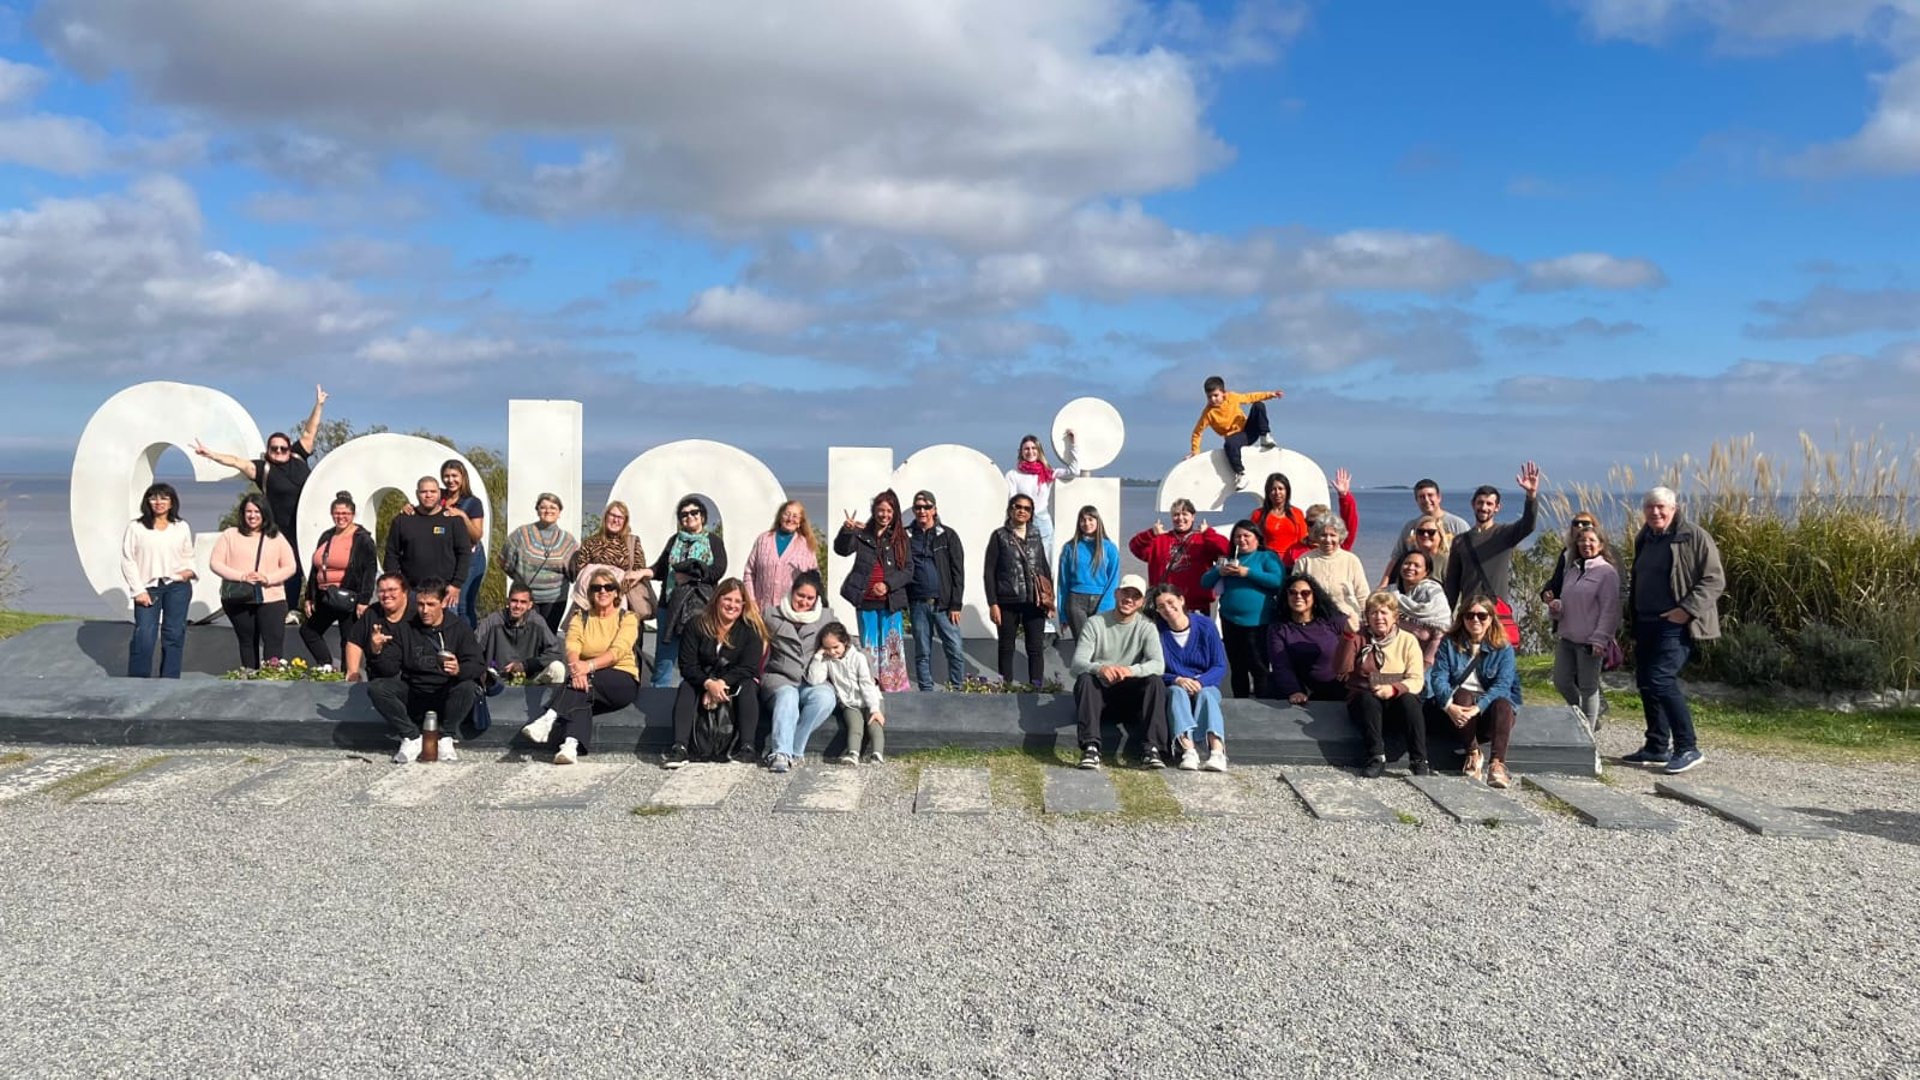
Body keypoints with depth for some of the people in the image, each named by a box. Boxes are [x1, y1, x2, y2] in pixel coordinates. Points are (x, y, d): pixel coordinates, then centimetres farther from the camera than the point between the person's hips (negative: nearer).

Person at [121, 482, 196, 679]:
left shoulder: (182, 527, 11)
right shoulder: (136, 527, 3)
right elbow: (127, 560, 1)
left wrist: (189, 570, -4)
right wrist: (138, 590, -5)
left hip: (178, 586, 2)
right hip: (148, 588, -2)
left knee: (174, 635, 4)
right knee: (144, 636, -9)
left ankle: (170, 681, 10)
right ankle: (137, 682, 0)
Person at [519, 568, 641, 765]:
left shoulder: (627, 618, 4)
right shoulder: (580, 618, 13)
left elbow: (618, 651, -15)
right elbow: (572, 647, -7)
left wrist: (589, 666, -34)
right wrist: (575, 666, -33)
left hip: (622, 680, -2)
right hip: (589, 682, 2)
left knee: (585, 683, -34)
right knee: (579, 685, -35)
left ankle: (549, 718, -45)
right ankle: (571, 746, -54)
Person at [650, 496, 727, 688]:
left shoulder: (713, 540, 8)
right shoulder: (675, 540, 19)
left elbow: (718, 570, -5)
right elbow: (661, 568, 13)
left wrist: (691, 575, -12)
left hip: (700, 605, -3)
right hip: (671, 603, 3)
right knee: (665, 656, 1)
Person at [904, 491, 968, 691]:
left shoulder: (948, 536, 4)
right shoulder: (906, 536, 8)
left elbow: (958, 572, 2)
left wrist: (955, 605, -4)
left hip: (943, 604, -1)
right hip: (917, 604, 1)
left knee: (956, 650, -6)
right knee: (922, 653, 6)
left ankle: (959, 691, 2)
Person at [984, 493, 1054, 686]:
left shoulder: (1035, 535, 12)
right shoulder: (1000, 536, 2)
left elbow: (1045, 568, 16)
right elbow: (989, 572, 0)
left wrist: (1050, 598, 9)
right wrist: (992, 603, -8)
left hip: (1034, 602, 2)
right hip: (1007, 602, -2)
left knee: (1036, 648, -1)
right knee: (1006, 648, 5)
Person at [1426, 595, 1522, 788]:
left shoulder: (1503, 648, 2)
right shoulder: (1449, 643, 5)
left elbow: (1502, 685, -12)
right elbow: (1438, 678, -7)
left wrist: (1477, 708, -30)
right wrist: (1449, 706, -29)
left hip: (1489, 709, 0)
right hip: (1458, 706, 0)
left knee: (1502, 705, -32)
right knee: (1463, 695, -32)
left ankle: (1497, 764, -48)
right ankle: (1472, 754, -27)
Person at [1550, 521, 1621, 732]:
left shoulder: (1607, 572, -7)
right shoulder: (1571, 570, 15)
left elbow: (1609, 609, -12)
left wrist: (1600, 639, -19)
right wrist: (1555, 606, -2)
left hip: (1589, 641, -7)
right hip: (1566, 636, 7)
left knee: (1588, 687, 0)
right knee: (1561, 681, 9)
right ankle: (1582, 717, 29)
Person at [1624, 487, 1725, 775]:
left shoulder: (1694, 537, -9)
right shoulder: (1644, 539, 15)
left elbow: (1714, 580, -12)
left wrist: (1687, 609, -21)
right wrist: (1633, 619, 19)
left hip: (1676, 625, -8)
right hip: (1646, 623, 9)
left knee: (1661, 680, -17)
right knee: (1645, 681, 10)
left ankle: (1688, 748, -9)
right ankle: (1658, 747, 21)